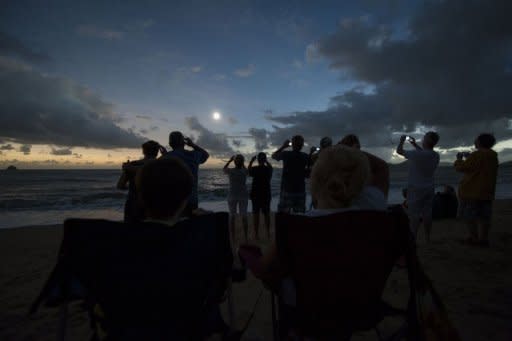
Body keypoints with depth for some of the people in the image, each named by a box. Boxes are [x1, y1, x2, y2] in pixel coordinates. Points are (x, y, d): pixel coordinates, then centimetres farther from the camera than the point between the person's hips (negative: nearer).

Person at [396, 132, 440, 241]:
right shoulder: (436, 156, 2)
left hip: (416, 189, -7)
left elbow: (399, 151, -10)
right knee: (427, 214, 13)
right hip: (429, 189, 7)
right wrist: (414, 144, 24)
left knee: (414, 215, -4)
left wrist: (402, 140, 9)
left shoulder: (417, 154, -21)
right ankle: (427, 237, 23)